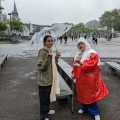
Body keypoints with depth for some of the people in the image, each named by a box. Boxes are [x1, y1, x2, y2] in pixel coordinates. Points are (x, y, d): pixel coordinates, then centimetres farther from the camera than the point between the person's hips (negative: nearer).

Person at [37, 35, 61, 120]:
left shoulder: (50, 51, 8)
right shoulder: (42, 51, -19)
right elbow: (41, 66, -26)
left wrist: (56, 57, 1)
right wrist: (48, 56, -32)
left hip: (50, 78, 9)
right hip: (44, 80, -9)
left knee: (48, 96, 24)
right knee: (44, 98, 3)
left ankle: (47, 110, 43)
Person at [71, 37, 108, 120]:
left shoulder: (92, 53, -13)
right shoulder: (78, 54, 12)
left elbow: (92, 64, -27)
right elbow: (75, 65, 19)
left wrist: (81, 62, -32)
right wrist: (73, 73, 11)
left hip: (89, 79, -7)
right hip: (80, 79, 7)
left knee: (90, 95, -2)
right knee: (82, 94, 17)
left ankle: (95, 113, 12)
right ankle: (84, 108, 36)